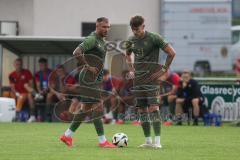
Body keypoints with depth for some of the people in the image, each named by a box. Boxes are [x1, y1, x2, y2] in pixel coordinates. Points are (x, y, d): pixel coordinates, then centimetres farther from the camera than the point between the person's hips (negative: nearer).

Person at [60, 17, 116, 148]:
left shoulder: (101, 40, 18)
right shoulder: (92, 39, -13)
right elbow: (76, 53, -25)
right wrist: (88, 67, -21)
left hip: (95, 79, 10)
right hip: (89, 78, -10)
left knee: (86, 109, 13)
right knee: (98, 107, -11)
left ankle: (67, 136, 20)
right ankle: (102, 141, -10)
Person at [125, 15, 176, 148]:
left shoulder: (154, 38, -10)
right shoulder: (131, 40, 8)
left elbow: (171, 53, -8)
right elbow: (128, 54, 30)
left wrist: (164, 69, -8)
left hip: (151, 78, -6)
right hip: (138, 79, 6)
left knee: (153, 108, -15)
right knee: (142, 110, 5)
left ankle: (157, 141, -17)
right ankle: (148, 141, 12)